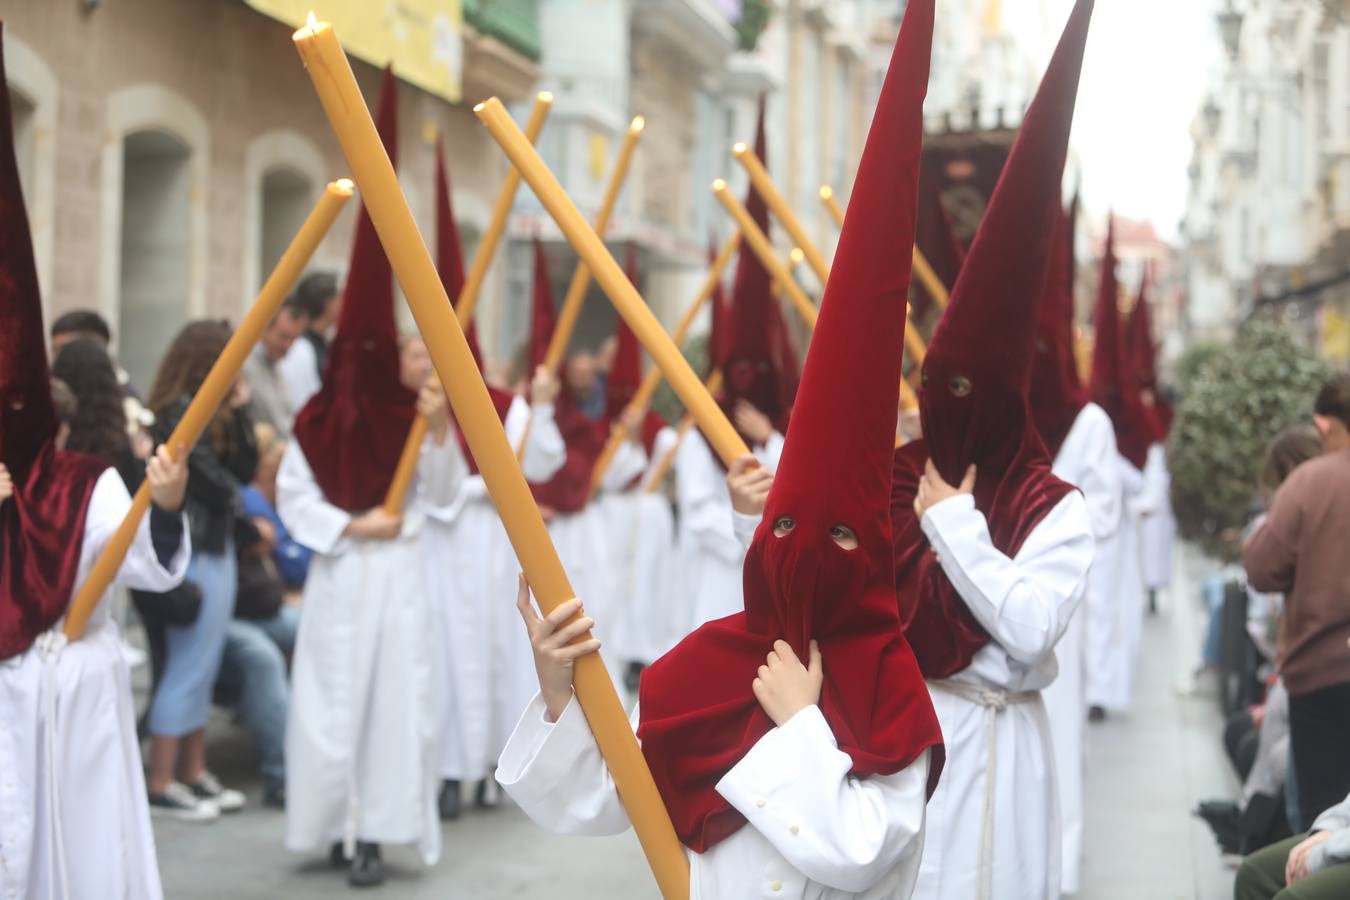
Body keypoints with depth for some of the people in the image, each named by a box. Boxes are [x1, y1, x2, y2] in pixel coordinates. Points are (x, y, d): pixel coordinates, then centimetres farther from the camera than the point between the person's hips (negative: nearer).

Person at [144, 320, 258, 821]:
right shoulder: (179, 413, -16)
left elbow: (246, 471, 8)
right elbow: (216, 487, -18)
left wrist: (238, 411, 1)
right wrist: (231, 491, 3)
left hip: (218, 548, 9)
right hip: (195, 553, -9)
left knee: (203, 669, 13)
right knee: (188, 670, -4)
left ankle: (193, 773, 21)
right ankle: (162, 785, 3)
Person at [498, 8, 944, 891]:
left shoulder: (891, 693, -16)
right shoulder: (706, 664, -8)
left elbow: (856, 857, -26)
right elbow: (574, 803, -8)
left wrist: (802, 721, -23)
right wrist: (559, 690, -24)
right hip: (707, 881, 3)